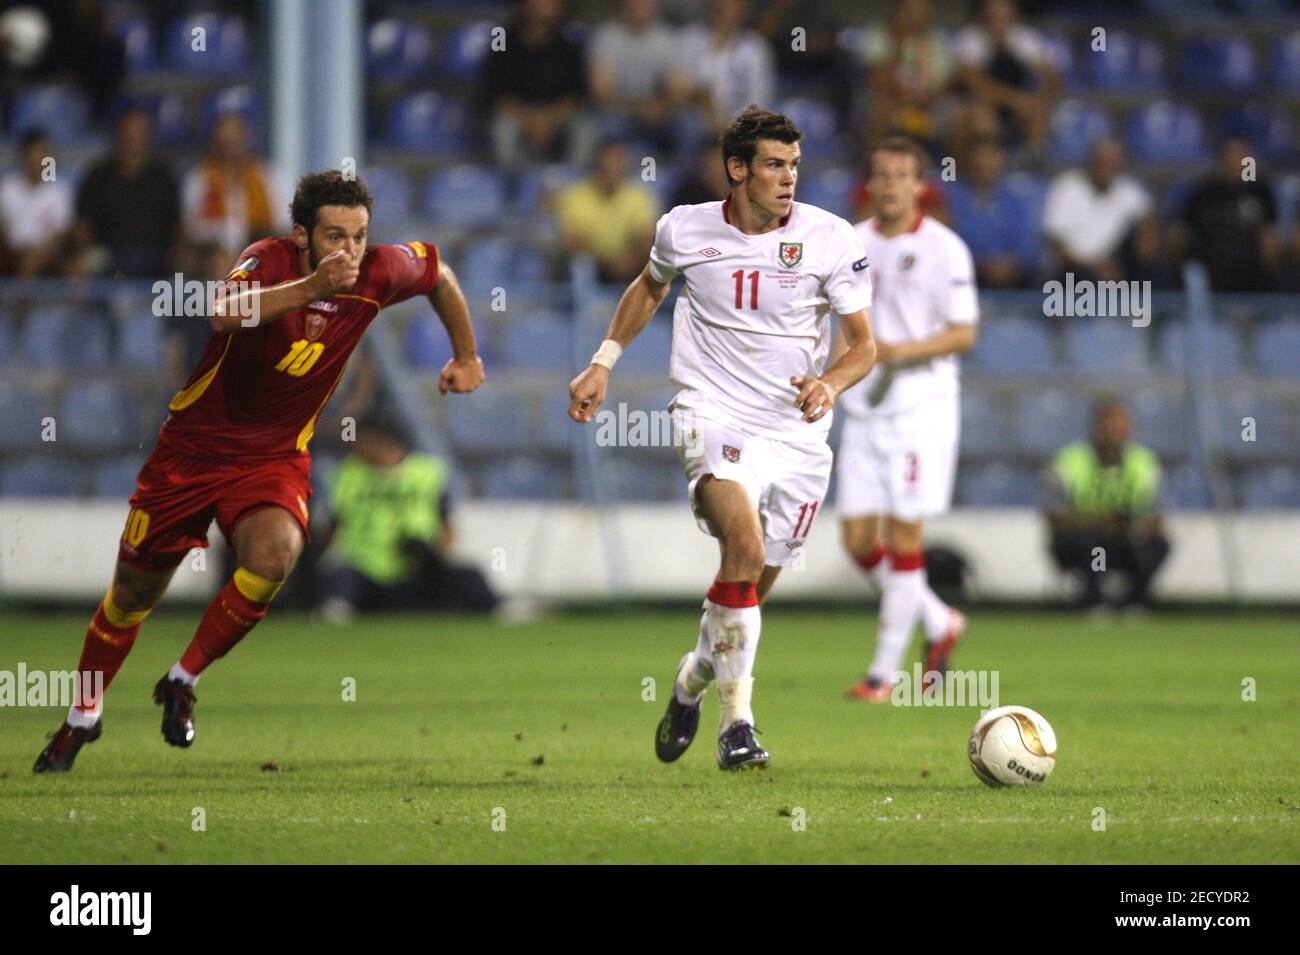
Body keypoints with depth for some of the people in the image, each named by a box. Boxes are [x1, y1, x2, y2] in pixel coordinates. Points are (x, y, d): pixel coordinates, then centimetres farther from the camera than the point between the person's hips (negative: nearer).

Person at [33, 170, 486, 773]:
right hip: (193, 447, -2)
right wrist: (313, 286, -57)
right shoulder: (269, 261, -23)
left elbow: (439, 272, 11)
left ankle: (183, 682, -7)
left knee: (274, 555, -30)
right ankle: (83, 718, 38)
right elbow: (225, 315, -46)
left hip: (274, 458, 2)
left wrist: (466, 356, 17)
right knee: (133, 593, 11)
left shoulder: (377, 273, -13)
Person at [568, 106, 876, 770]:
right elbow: (650, 286, 23)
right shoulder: (685, 229, 0)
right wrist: (602, 364, 21)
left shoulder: (830, 238, -3)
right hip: (713, 416, -2)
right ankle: (736, 718, -17)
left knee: (756, 584, 8)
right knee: (746, 547, -27)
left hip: (797, 432, 2)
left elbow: (864, 344, 1)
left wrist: (830, 384, -19)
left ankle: (694, 678, 39)